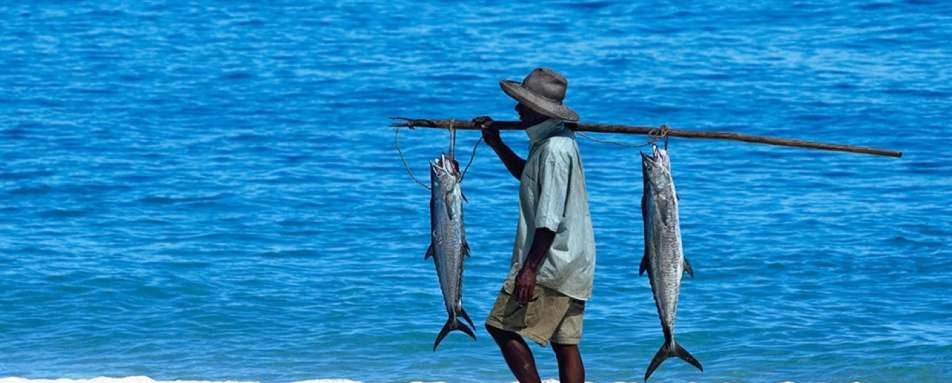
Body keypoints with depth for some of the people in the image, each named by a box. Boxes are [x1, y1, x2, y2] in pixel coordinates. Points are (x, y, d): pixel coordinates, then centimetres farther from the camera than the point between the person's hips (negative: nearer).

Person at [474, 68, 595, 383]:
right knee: (565, 344, 7)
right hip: (572, 266, 10)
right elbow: (529, 176, 36)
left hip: (550, 263, -10)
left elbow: (550, 218, -23)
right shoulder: (553, 142, 15)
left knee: (502, 326, -6)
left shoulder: (554, 149, -17)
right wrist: (497, 144, 28)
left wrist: (530, 268, -24)